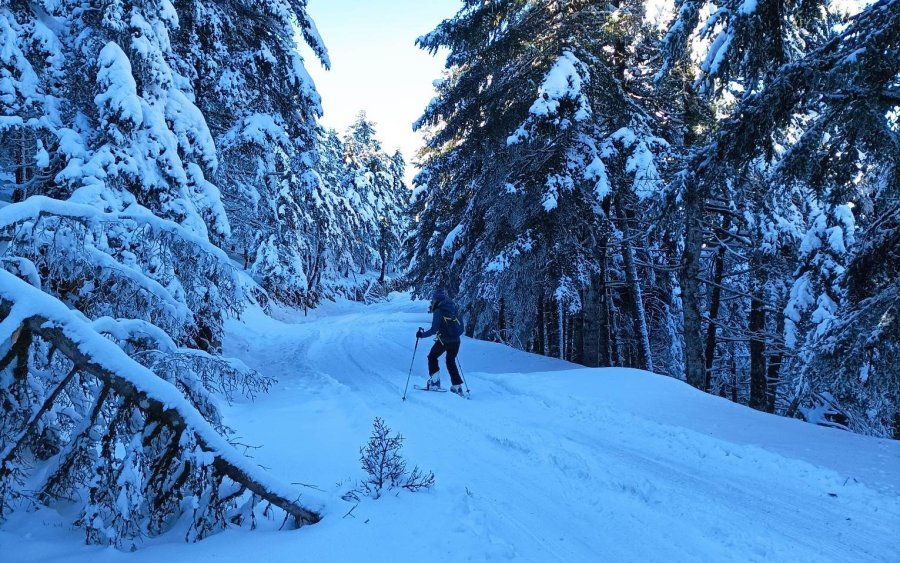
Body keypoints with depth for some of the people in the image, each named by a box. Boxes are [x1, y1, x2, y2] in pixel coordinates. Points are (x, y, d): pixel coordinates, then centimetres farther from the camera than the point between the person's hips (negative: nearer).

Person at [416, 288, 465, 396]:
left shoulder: (438, 311, -13)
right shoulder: (453, 308, 6)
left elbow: (434, 330, -17)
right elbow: (459, 326, 12)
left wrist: (422, 334, -5)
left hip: (443, 340, -6)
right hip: (456, 340, 6)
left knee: (432, 357, 17)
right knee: (451, 362, 20)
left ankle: (434, 381, 9)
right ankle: (457, 386, 16)